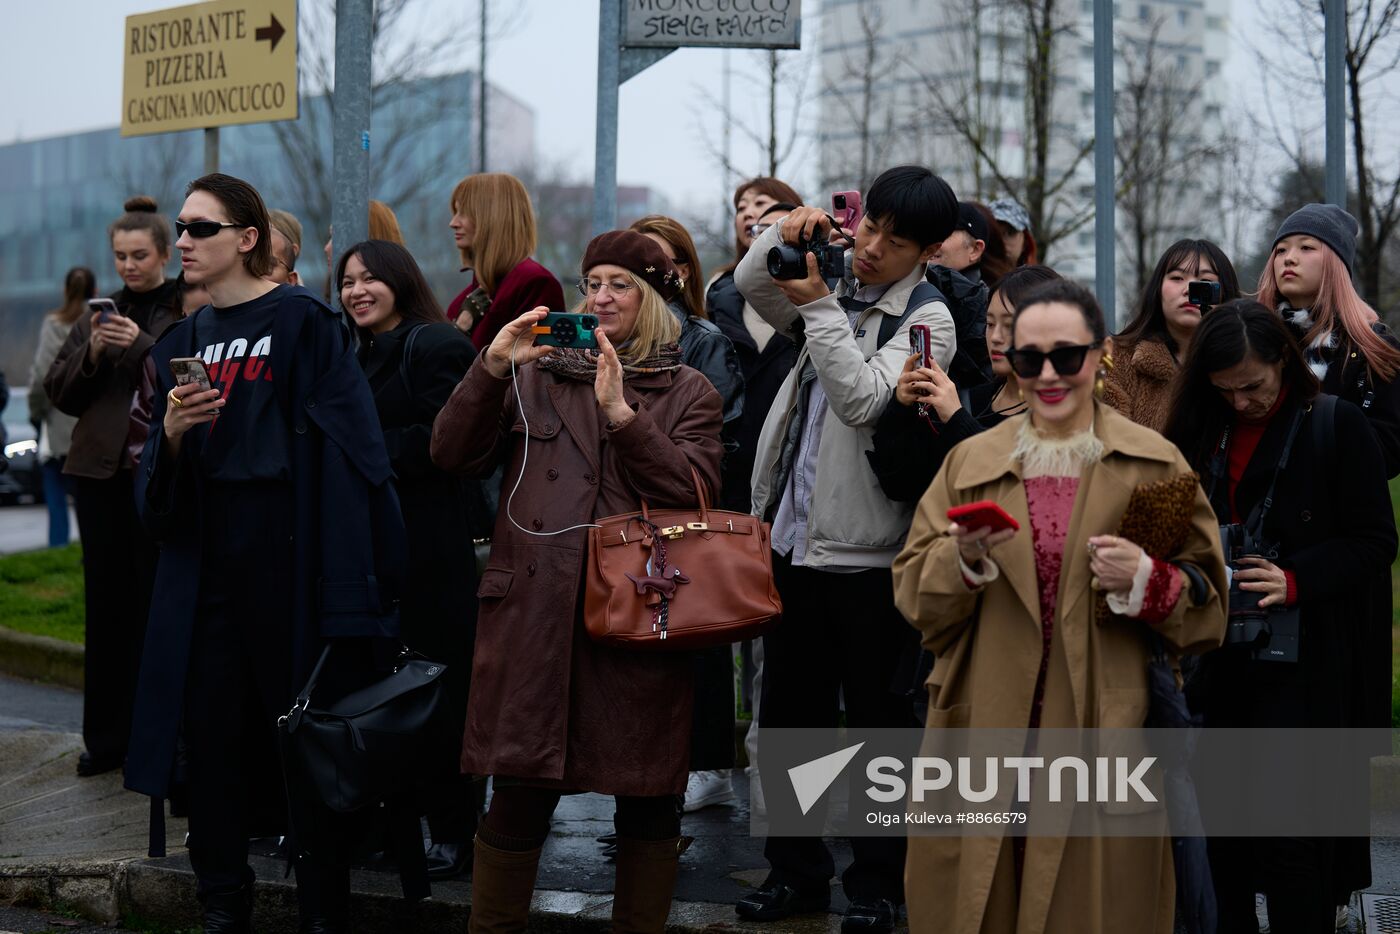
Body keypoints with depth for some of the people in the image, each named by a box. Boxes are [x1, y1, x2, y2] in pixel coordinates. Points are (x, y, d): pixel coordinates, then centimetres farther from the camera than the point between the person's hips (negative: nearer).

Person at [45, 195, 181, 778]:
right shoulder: (100, 315, 16)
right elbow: (61, 394, 13)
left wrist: (143, 346, -19)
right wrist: (91, 354, -4)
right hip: (101, 470, 5)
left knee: (157, 603, -5)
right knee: (106, 604, 6)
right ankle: (106, 738, 13)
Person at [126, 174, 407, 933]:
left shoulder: (302, 324, -5)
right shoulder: (185, 343, 15)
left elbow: (349, 452, -12)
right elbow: (158, 486, 14)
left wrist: (347, 583, -19)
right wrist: (171, 431, -9)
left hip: (290, 560, -6)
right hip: (207, 567, 6)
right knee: (212, 729, 6)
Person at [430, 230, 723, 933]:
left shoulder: (687, 393, 11)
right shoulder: (536, 377, 15)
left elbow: (693, 492, -5)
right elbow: (452, 455, 5)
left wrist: (621, 414, -13)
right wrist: (492, 367, -7)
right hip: (534, 612, 1)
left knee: (646, 802, 4)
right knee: (520, 797, -1)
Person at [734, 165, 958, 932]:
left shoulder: (927, 320, -9)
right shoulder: (834, 290, 10)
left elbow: (862, 399, -20)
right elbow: (749, 284, 1)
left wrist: (818, 306, -21)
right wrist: (787, 230, -15)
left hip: (866, 553, -6)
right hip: (793, 539, 6)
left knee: (877, 721, 4)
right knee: (786, 714, 13)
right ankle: (796, 868, 26)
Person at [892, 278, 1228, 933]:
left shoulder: (1155, 465, 2)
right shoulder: (970, 462, 8)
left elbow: (1207, 605, 2)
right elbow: (913, 596, 4)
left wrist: (1147, 581, -17)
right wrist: (963, 560, -15)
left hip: (1105, 739, -1)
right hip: (984, 733, 2)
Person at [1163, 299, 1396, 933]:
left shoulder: (1338, 426, -4)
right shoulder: (1203, 434, 11)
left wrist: (1295, 581, -21)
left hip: (1304, 666, -5)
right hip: (1221, 660, 5)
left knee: (1293, 838, -6)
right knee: (1223, 831, 10)